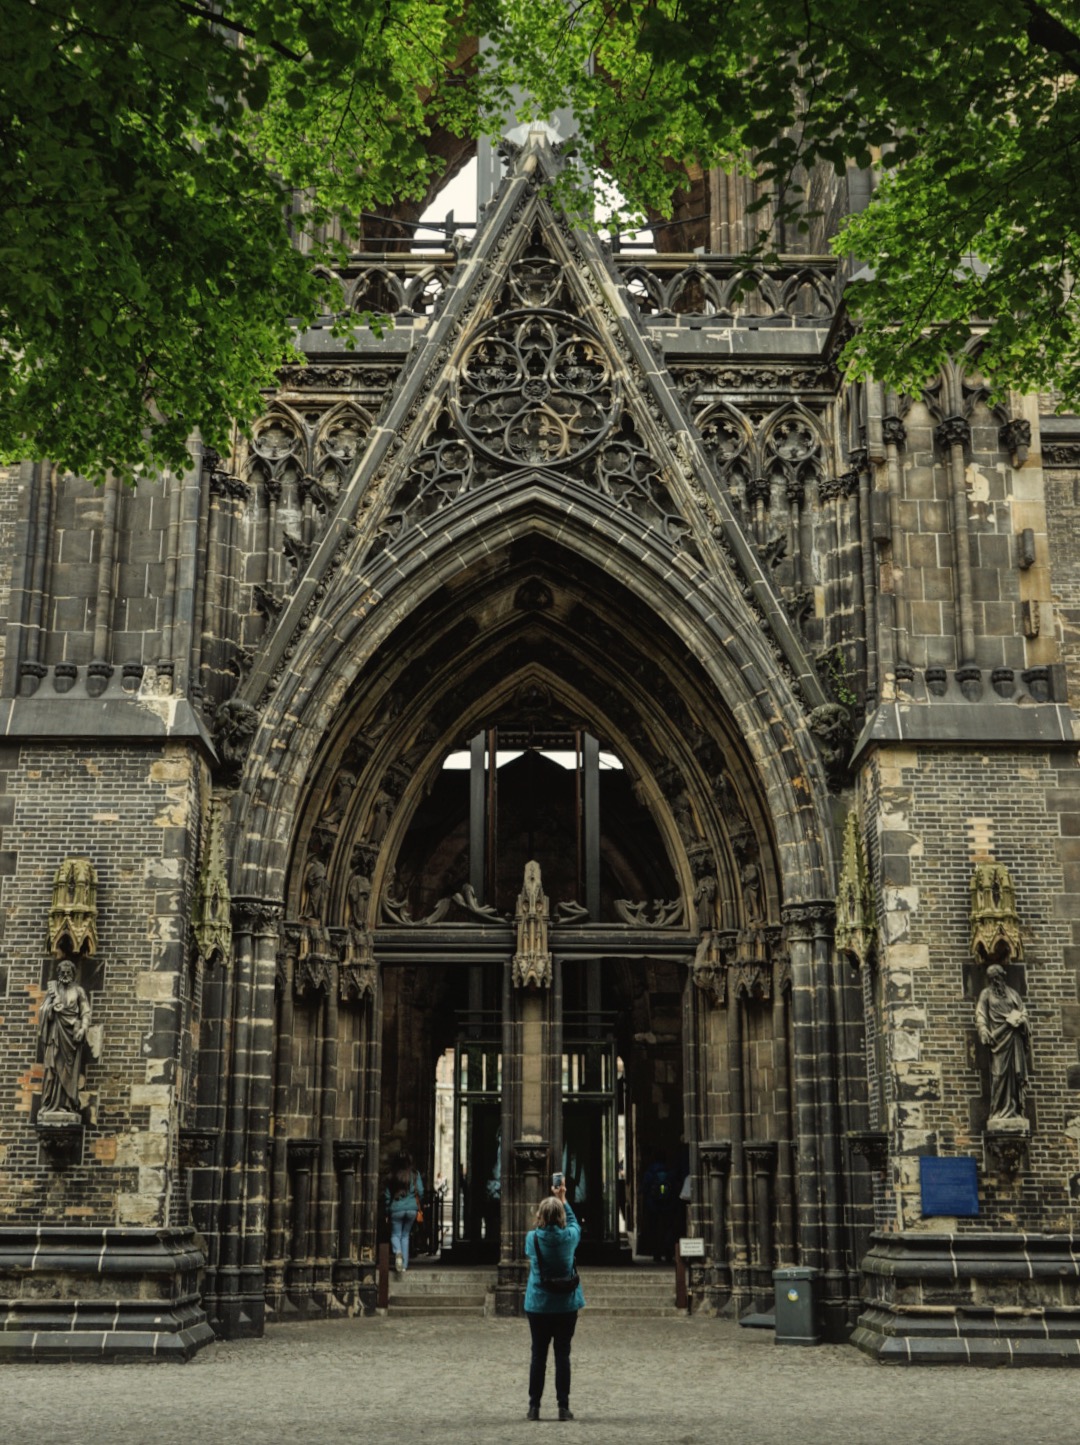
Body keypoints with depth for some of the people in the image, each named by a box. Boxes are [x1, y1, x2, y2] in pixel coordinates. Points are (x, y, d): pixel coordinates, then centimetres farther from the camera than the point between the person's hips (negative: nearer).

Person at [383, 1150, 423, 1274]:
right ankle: (404, 1265, 10)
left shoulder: (391, 1177, 1)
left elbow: (388, 1195, 4)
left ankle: (397, 1252, -22)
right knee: (405, 1235, 14)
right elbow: (420, 1191, -2)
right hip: (411, 1208, 1)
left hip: (396, 1209, -1)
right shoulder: (415, 1174, 0)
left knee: (395, 1235, 10)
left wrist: (387, 1210, 14)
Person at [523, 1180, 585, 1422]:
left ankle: (534, 1407, 10)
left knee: (538, 1355, 7)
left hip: (538, 1306, 0)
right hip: (566, 1305, 0)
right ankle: (563, 1407, 4)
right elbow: (574, 1222, 15)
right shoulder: (569, 1237, -8)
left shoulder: (533, 1238, -6)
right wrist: (563, 1200, 25)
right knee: (563, 1355, 4)